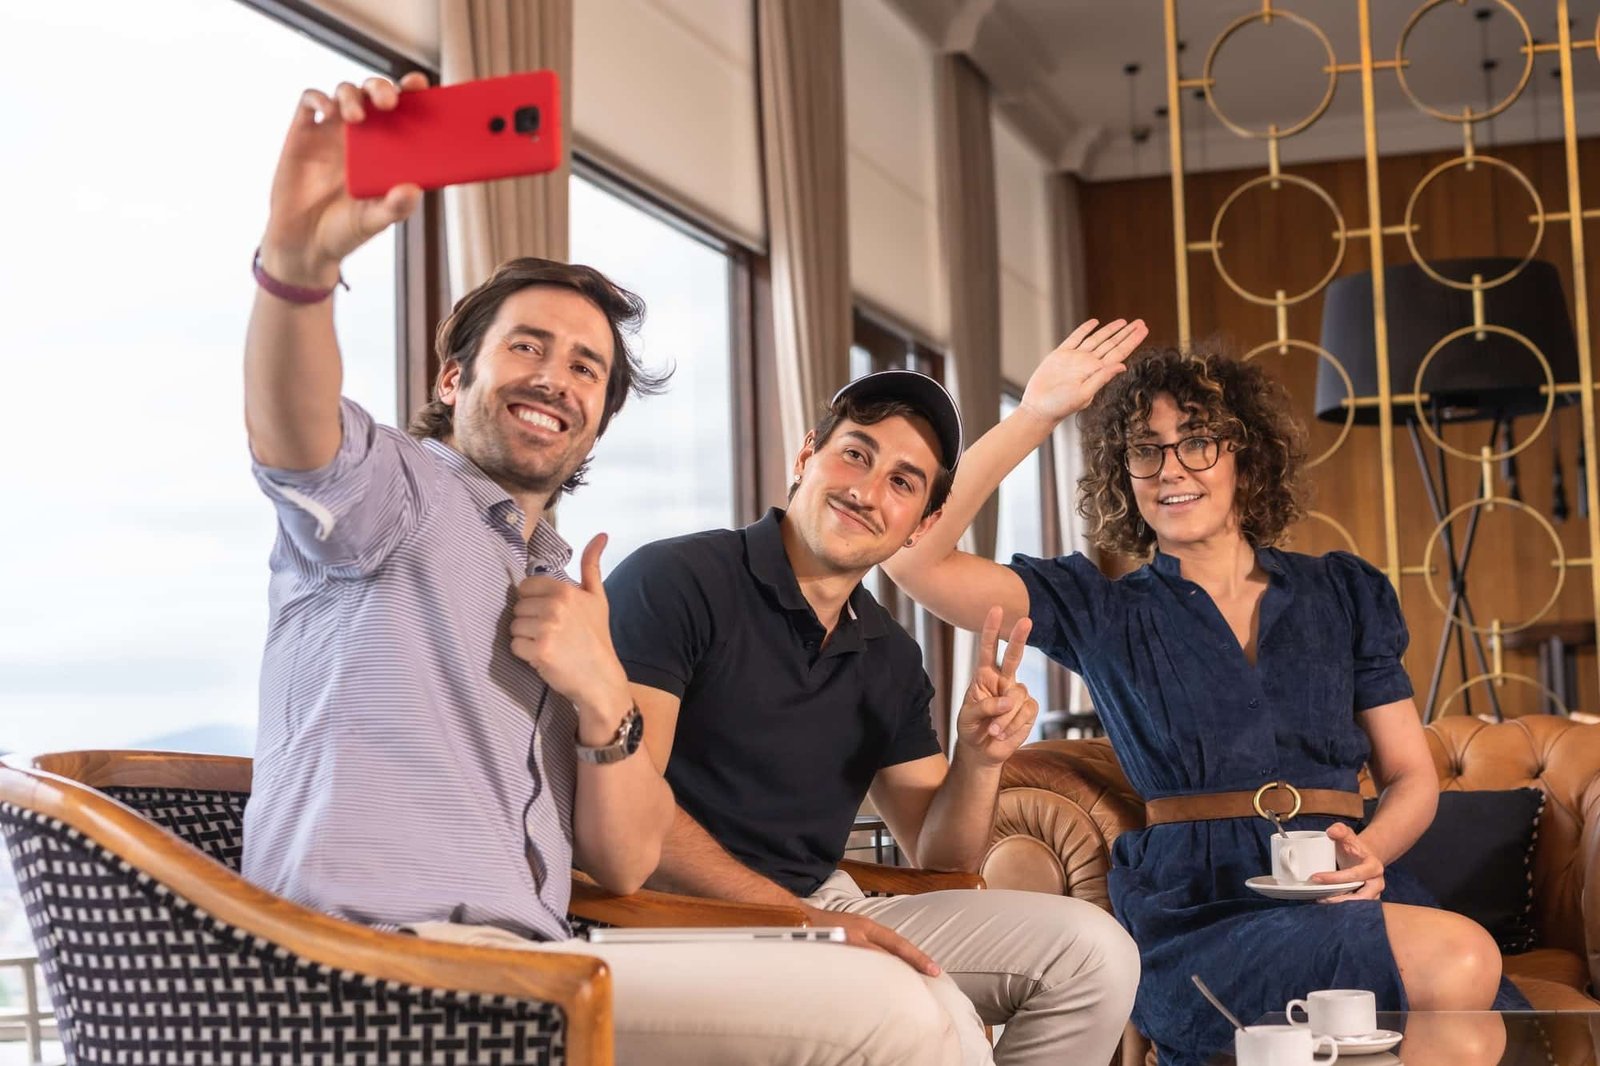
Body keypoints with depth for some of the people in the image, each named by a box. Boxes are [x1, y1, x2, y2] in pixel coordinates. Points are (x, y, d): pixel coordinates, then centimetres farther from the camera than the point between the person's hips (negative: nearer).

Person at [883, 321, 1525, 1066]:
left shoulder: (1346, 593, 19)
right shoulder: (1101, 612, 12)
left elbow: (1412, 775, 18)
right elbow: (913, 556, 0)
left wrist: (1370, 851, -5)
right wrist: (1033, 418, -3)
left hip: (1342, 889, 3)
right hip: (1192, 910, -2)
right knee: (1459, 961, -31)